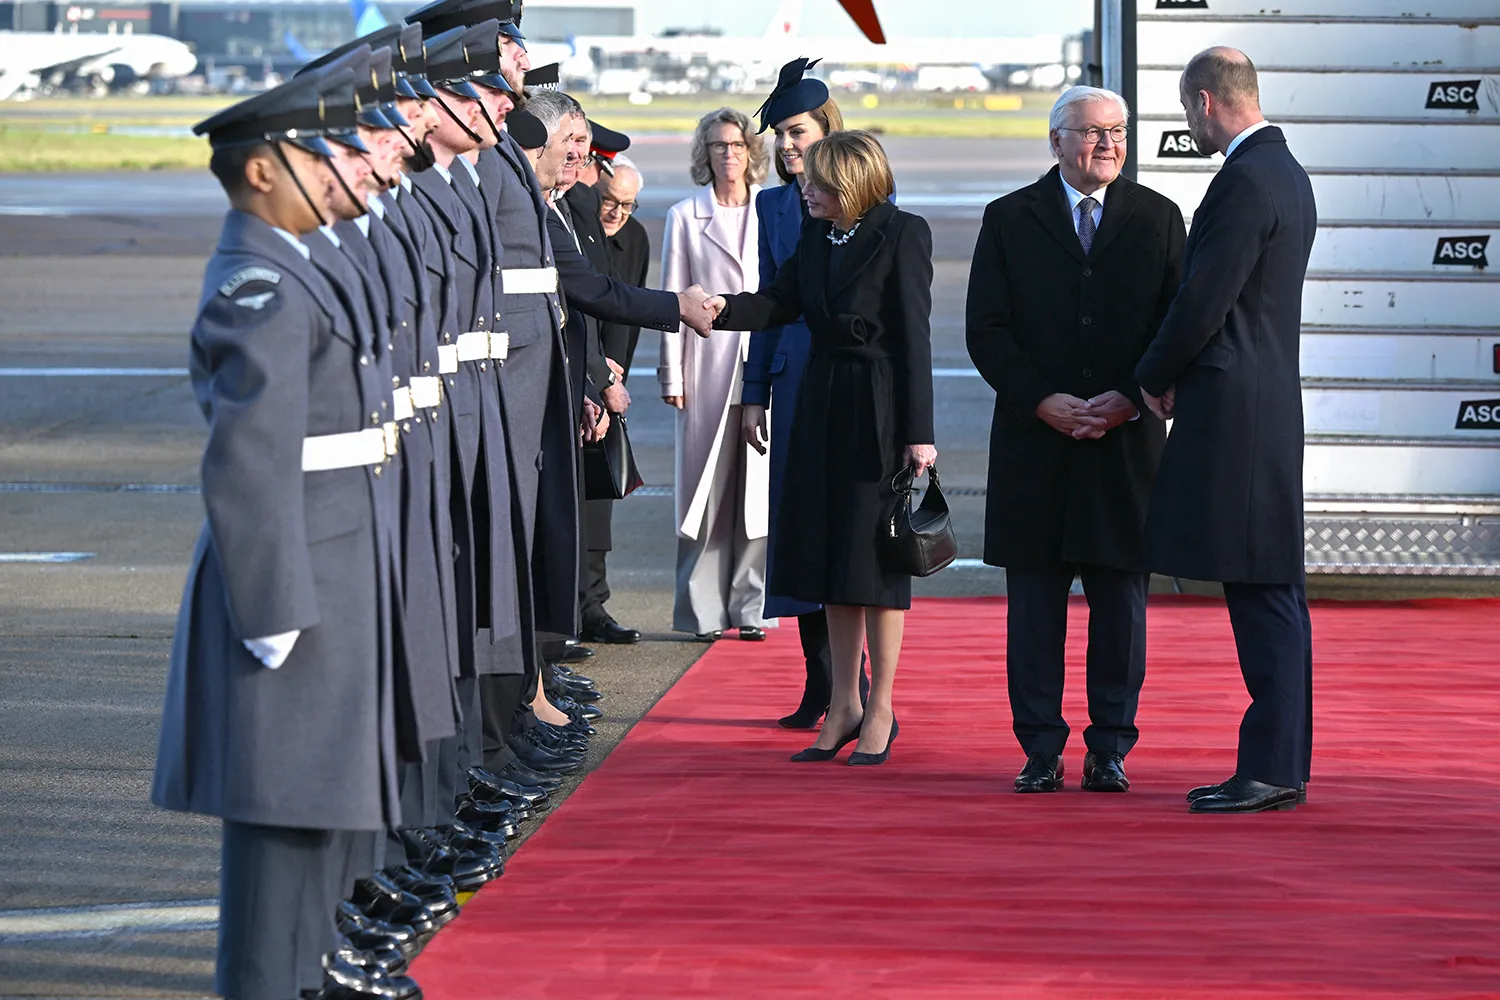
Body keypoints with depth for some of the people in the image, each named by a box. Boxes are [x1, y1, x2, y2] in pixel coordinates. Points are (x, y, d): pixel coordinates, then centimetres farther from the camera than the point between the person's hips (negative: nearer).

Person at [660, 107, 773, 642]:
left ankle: (750, 607, 7)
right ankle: (703, 611, 4)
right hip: (709, 367, -1)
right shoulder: (685, 217, 6)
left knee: (759, 487, 0)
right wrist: (672, 374, -1)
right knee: (707, 489, -1)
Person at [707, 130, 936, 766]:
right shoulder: (816, 236, 9)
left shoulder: (902, 235, -10)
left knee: (874, 555, -2)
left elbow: (914, 335, -12)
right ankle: (843, 706, 16)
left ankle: (880, 707, 8)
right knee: (831, 554, 9)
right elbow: (779, 303, 7)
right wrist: (723, 308, -14)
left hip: (880, 410, -7)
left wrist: (918, 433, -14)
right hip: (824, 405, 7)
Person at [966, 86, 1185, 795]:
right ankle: (1041, 751, 9)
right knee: (1034, 602, 2)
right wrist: (1041, 400, -12)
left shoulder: (1158, 219, 7)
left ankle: (1109, 750, 10)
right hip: (1034, 443, 0)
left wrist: (1132, 399, -11)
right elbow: (986, 330, 1)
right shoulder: (1010, 219, 6)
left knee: (1121, 601, 3)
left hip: (1128, 439, 0)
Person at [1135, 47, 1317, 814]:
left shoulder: (1246, 181, -15)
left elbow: (1205, 300, -16)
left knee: (1264, 597, -9)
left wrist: (1154, 379, -1)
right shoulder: (1286, 175, 17)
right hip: (1266, 403, 10)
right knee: (1271, 594, 11)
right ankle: (1279, 764, 14)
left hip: (1235, 409, -10)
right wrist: (1177, 377, 12)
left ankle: (1271, 769, -8)